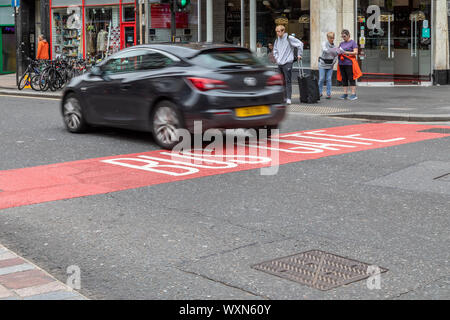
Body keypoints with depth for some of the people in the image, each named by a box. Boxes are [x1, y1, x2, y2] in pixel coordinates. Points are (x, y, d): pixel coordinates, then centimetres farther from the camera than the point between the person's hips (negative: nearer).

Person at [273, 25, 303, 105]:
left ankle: (289, 98, -12)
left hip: (287, 63, -7)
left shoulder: (289, 38, -6)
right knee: (282, 82, 11)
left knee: (288, 81, -10)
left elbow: (300, 44, -6)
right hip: (279, 63, 7)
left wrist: (299, 55, -5)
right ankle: (285, 97, 19)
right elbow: (275, 50, 29)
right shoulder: (277, 40, 13)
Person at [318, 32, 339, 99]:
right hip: (323, 64, -3)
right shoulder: (324, 44, -8)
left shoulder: (334, 46, 3)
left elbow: (336, 56, 13)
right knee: (321, 79, -1)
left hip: (330, 65, 3)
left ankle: (329, 94, 4)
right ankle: (319, 92, 11)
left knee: (329, 79, 0)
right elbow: (325, 50, -29)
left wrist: (333, 62, -2)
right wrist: (333, 50, -43)